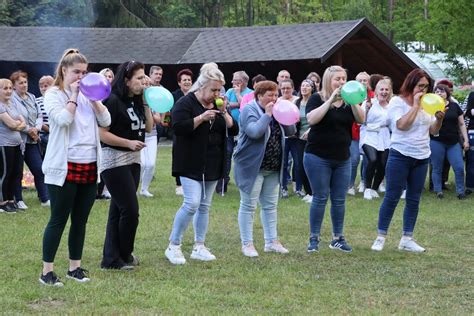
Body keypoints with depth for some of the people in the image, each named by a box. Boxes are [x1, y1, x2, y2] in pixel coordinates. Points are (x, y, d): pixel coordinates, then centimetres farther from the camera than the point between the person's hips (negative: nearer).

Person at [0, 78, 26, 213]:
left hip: (16, 144, 8)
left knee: (16, 172, 11)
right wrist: (19, 122, 0)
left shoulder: (11, 105, 15)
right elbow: (11, 124, -19)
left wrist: (16, 124, -10)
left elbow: (23, 123, 10)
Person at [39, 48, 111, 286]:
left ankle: (75, 267, 19)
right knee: (58, 220, -3)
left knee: (80, 220, 10)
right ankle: (47, 271, 3)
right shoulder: (54, 94, -3)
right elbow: (63, 119, -20)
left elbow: (105, 121, 5)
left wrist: (93, 97, -3)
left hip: (90, 166, 6)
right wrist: (73, 97, -11)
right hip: (64, 167, -6)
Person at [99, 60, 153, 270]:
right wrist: (129, 143, -20)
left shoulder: (136, 101, 10)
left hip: (133, 160, 8)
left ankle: (111, 259, 14)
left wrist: (146, 103, 3)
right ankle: (124, 256, 8)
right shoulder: (113, 100, -15)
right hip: (115, 160, -8)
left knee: (118, 210, 10)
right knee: (130, 210, -8)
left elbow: (148, 127, 11)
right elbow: (102, 133, -18)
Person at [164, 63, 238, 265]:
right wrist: (202, 117, -24)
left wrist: (224, 113, -8)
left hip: (212, 165, 7)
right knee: (192, 203, -15)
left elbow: (233, 130, 7)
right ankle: (173, 246, -4)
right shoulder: (185, 103, -8)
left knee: (204, 206, 9)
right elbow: (178, 127, -20)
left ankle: (199, 247, 17)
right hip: (191, 165, -7)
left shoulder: (217, 105, 12)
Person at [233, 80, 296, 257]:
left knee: (270, 205, 12)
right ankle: (247, 244, 3)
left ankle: (271, 241, 19)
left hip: (273, 169, 8)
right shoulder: (250, 110, -11)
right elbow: (255, 132, -28)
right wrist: (267, 115, -21)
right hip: (252, 167, -7)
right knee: (248, 205, -2)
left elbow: (291, 131, 7)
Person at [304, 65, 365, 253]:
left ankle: (338, 238, 14)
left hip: (342, 158, 4)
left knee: (339, 200, 6)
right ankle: (314, 238, 5)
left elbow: (361, 120, -5)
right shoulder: (317, 99, -3)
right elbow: (311, 119, -21)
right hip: (318, 157, -4)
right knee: (320, 198, -3)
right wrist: (331, 100, -23)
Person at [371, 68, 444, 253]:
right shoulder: (397, 102, -6)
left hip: (422, 158, 6)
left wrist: (440, 119, -8)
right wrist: (415, 105, -17)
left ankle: (407, 239, 11)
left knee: (414, 200, 6)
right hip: (400, 156, -5)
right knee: (392, 198, -3)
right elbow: (402, 125, -20)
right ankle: (381, 237, 5)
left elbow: (433, 131, 11)